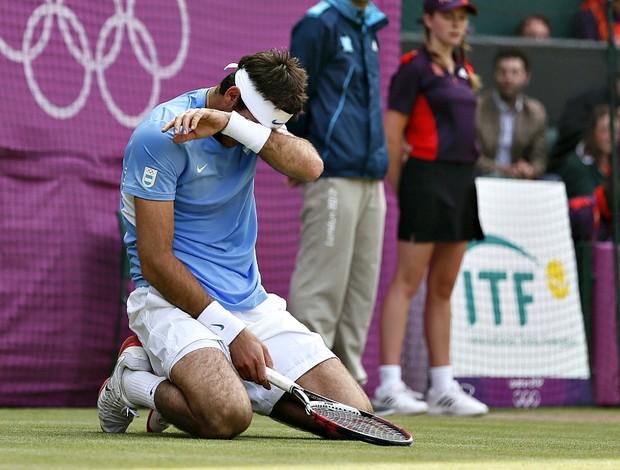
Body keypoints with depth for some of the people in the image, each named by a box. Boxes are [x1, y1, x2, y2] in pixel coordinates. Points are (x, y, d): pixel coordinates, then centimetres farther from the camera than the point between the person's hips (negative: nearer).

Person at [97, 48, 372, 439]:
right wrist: (233, 332, -20)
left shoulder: (251, 119, 6)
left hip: (251, 301, 7)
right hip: (173, 300, -7)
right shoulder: (162, 135, -14)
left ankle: (217, 378, 11)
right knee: (226, 416, -36)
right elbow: (156, 261, -17)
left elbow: (310, 167, -16)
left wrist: (230, 124, -30)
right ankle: (132, 380, -2)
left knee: (354, 414, -9)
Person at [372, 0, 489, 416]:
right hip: (428, 176, -8)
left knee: (444, 288, 10)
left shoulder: (463, 69, 16)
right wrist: (398, 188, -8)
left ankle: (443, 387, 13)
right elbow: (391, 132, -9)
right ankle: (390, 383, -9)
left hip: (463, 179, 8)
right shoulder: (415, 68, -7)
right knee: (407, 283, -8)